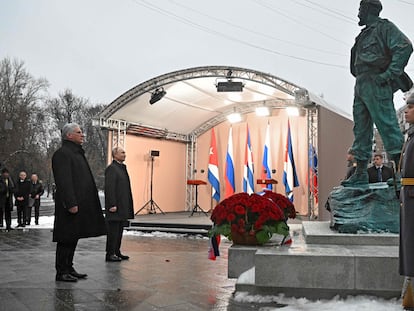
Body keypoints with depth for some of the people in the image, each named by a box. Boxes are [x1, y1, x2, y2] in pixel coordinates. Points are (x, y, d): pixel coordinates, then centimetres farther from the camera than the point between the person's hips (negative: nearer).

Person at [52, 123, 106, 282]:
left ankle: (68, 268, 23)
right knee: (66, 238, -3)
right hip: (71, 205, -10)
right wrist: (71, 203, -25)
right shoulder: (62, 154, -12)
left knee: (73, 237, 14)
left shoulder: (77, 153, 21)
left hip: (80, 204, 10)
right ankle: (61, 272, 6)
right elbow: (63, 182, -20)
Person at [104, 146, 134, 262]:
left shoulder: (122, 168, 17)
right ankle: (110, 254, 5)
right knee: (113, 230, -3)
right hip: (115, 206, -9)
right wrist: (112, 205, -22)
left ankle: (117, 252, 23)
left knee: (119, 230, 14)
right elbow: (109, 188, -19)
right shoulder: (111, 168, -13)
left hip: (122, 207, 9)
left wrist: (127, 206, 17)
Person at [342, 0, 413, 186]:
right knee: (361, 129, 6)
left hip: (376, 83, -9)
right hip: (361, 85, 9)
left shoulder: (384, 27, 0)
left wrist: (390, 73, -18)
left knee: (387, 125, -12)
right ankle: (360, 173, 10)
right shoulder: (365, 35, 26)